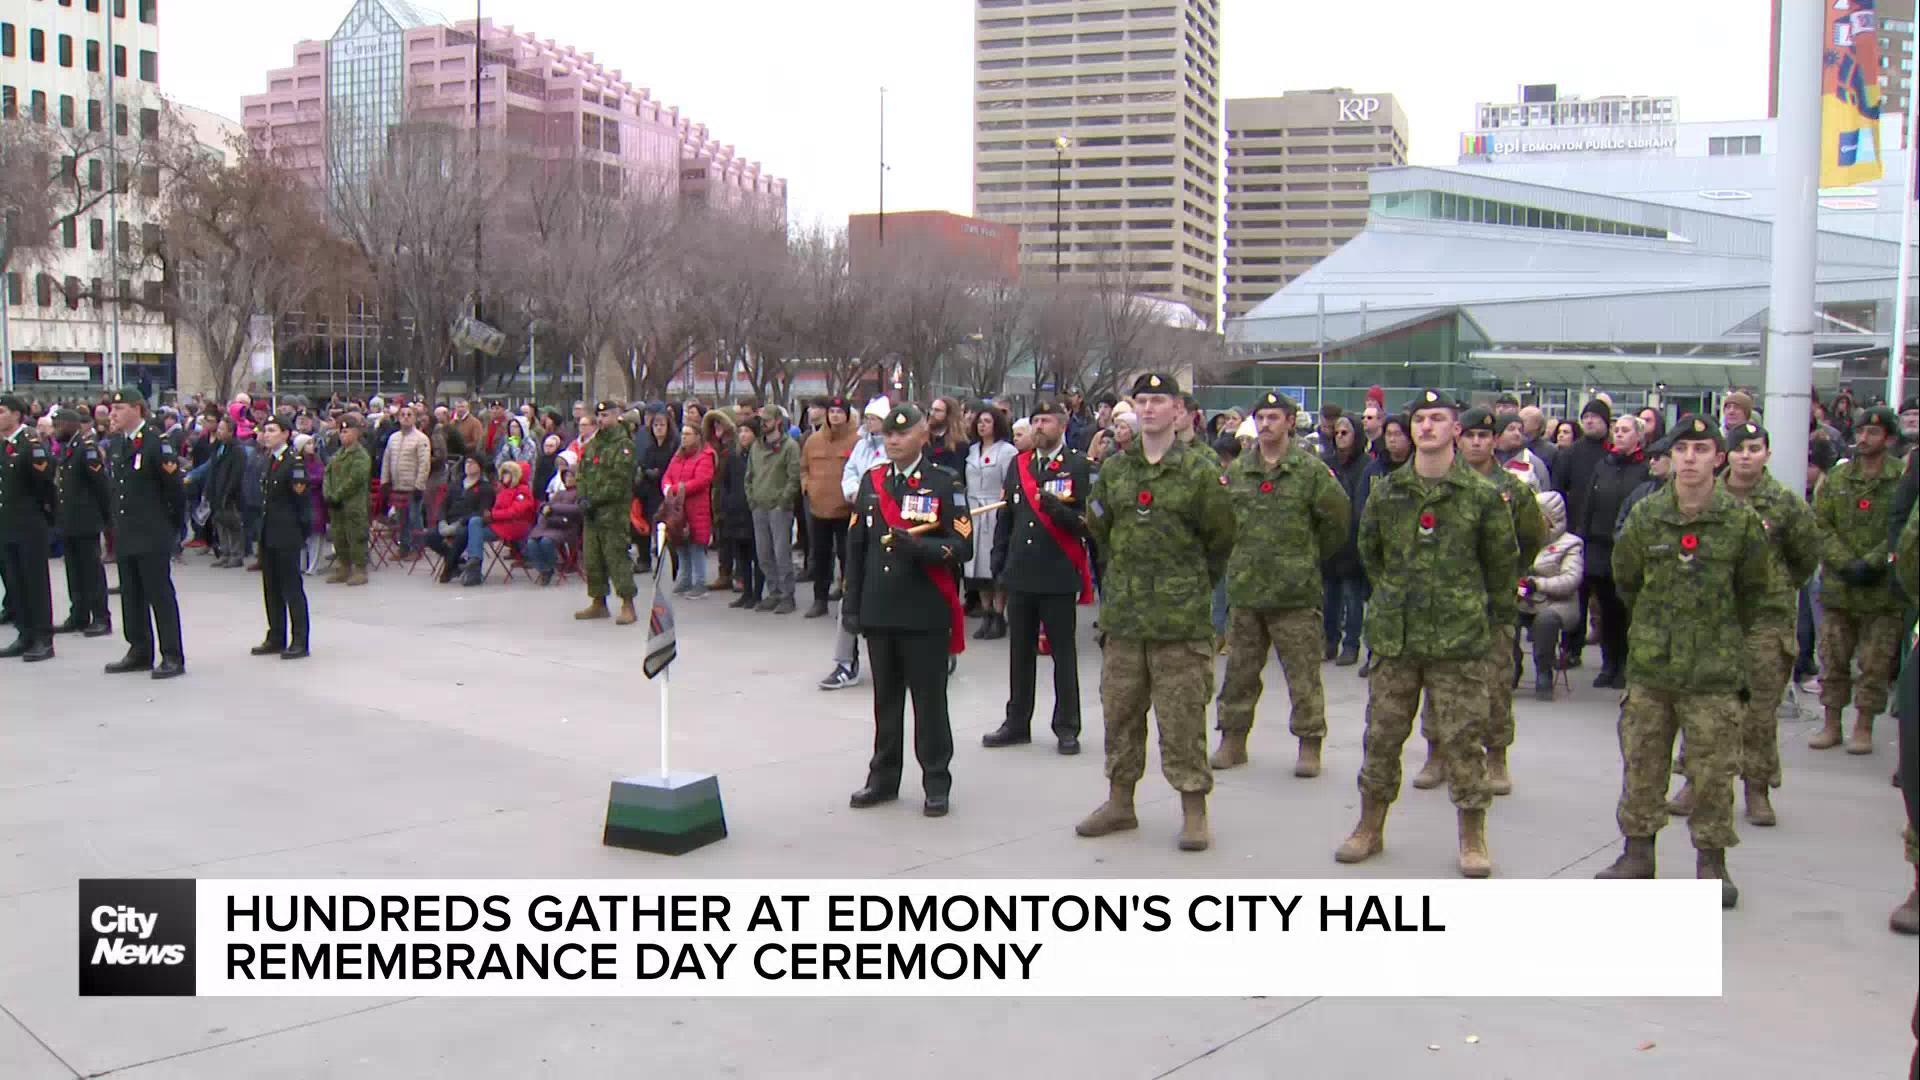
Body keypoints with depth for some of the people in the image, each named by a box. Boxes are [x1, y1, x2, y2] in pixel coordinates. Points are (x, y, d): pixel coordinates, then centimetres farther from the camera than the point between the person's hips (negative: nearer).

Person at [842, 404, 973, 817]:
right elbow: (855, 546, 12)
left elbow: (962, 548, -9)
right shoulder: (871, 481, 11)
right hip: (879, 610, 4)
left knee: (929, 700, 3)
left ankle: (937, 783, 13)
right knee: (886, 699, 13)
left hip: (925, 613, -4)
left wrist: (918, 546, -25)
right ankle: (883, 778, 24)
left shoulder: (944, 484, -3)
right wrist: (851, 604, 8)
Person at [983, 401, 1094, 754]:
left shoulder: (1077, 466, -3)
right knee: (1020, 652, 11)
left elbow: (1084, 521, -9)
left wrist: (1054, 506, -26)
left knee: (1063, 653, 4)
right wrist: (999, 564, 9)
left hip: (1059, 577, -4)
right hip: (1020, 575, 5)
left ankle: (1067, 728, 13)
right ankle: (1017, 724, 20)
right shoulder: (1019, 464, 11)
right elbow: (1004, 517, 14)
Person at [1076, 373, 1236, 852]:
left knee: (1182, 715, -1)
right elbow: (1097, 527, 21)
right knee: (1119, 709, 11)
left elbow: (1220, 538, 4)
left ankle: (1194, 811, 10)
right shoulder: (1114, 469, 8)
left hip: (1181, 616, -4)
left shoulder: (1200, 469, -4)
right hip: (1123, 614, 5)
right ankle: (1120, 802, 24)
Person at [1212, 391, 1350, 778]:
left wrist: (1311, 557, 6)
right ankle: (1232, 739, 23)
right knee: (1239, 670, 11)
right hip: (1244, 587, 4)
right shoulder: (1236, 470, 8)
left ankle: (1309, 744, 13)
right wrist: (1238, 558, 10)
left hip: (1296, 590, -4)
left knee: (1303, 672, 2)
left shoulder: (1311, 469, -3)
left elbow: (1338, 516, 1)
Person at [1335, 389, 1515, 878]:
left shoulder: (1482, 495, -2)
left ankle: (1473, 837, 13)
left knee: (1463, 737, 0)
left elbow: (1502, 561, 9)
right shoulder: (1386, 491, 5)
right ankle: (1370, 827, 22)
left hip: (1459, 637, -2)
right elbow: (1369, 551, 19)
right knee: (1382, 733, 8)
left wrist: (1495, 612, 15)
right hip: (1394, 635, 3)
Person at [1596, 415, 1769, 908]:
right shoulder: (1645, 515, -1)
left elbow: (1752, 591, 9)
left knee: (1712, 771, 3)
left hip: (1715, 671, -2)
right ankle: (1638, 852, 21)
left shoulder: (1742, 521, -4)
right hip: (1650, 665, 2)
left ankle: (1712, 861, 16)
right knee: (1641, 764, 9)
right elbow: (1625, 579, 13)